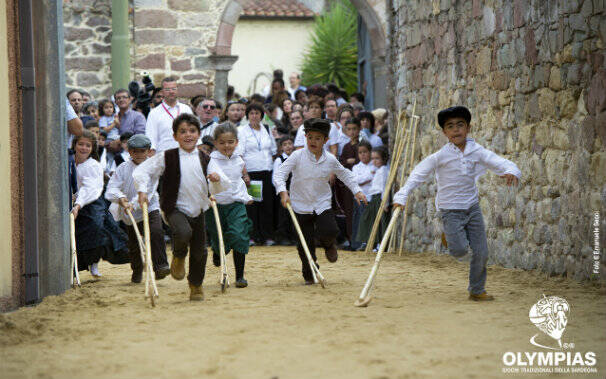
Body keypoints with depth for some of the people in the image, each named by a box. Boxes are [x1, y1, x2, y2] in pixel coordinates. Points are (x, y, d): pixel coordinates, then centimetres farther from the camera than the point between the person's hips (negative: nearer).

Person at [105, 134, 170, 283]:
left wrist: (134, 204, -31)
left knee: (156, 232, -27)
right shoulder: (123, 169, -1)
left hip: (149, 208, -2)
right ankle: (137, 272, 33)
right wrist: (121, 198, -32)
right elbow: (111, 189, -10)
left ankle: (160, 266, -24)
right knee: (134, 244, 9)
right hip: (130, 214, 2)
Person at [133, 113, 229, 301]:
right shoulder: (166, 157, -6)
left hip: (198, 210, 4)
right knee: (184, 233, -33)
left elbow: (219, 188, 8)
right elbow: (142, 171, -3)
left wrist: (218, 179, -14)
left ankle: (196, 286, 30)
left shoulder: (205, 160, 5)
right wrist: (143, 191, -17)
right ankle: (178, 257, 1)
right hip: (175, 208, -4)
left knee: (199, 250, 6)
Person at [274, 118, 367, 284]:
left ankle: (328, 245, 19)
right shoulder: (298, 156, -11)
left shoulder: (330, 160, -2)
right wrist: (283, 191, -32)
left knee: (330, 232, -20)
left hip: (322, 205, 1)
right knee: (305, 244, 0)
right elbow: (280, 173, -16)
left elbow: (344, 174, 15)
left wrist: (357, 190, 10)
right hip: (301, 206, -1)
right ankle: (309, 275, 22)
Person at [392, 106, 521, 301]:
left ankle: (477, 290, 20)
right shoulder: (440, 156, -11)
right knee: (460, 250, -14)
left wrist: (511, 171, -34)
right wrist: (402, 197, -22)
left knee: (481, 252, 2)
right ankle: (449, 235, 22)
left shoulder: (477, 151, -4)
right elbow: (417, 175, -12)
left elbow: (500, 162, -11)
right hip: (451, 210, -3)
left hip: (472, 207, 3)